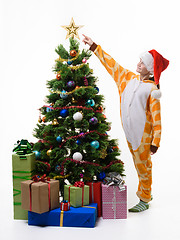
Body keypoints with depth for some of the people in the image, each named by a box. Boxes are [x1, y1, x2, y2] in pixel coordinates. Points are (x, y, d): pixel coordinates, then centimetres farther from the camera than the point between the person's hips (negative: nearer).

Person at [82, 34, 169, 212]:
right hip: (129, 131, 6)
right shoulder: (129, 78, 8)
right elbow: (111, 64, 15)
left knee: (143, 166, 3)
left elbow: (156, 117, -10)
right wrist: (93, 46, 17)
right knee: (139, 165, 16)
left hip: (143, 133, -6)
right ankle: (145, 193, 31)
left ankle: (144, 200, 17)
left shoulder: (152, 88, -9)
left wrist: (155, 142, -13)